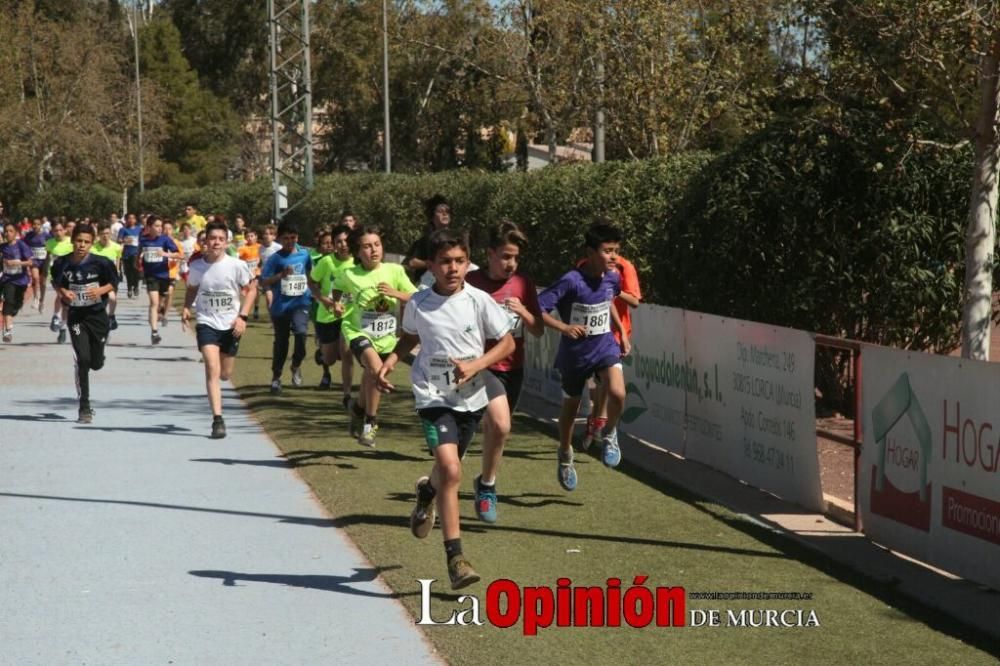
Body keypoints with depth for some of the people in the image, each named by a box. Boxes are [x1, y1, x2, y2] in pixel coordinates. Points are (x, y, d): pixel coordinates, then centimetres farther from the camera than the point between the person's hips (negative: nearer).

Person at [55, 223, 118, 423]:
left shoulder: (100, 263, -10)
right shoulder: (63, 264, -5)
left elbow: (113, 283, 1)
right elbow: (58, 284, 11)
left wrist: (100, 290, -18)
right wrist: (64, 292, -10)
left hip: (97, 315, 0)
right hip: (76, 317, 0)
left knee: (96, 363, 6)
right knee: (82, 360, -13)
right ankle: (84, 408, -4)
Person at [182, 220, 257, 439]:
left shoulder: (237, 266, -11)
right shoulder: (196, 266, -3)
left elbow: (251, 289, 0)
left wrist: (242, 316, -11)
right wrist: (186, 307, -3)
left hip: (231, 325, 1)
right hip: (207, 323, 0)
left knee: (225, 374, 10)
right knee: (212, 369, -16)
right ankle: (217, 420, -15)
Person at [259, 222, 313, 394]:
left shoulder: (304, 255, 4)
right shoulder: (275, 258, -5)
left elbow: (311, 274, 23)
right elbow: (263, 282, -10)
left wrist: (312, 293, 23)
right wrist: (281, 275, -22)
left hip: (300, 304, 1)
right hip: (280, 307, -1)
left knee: (301, 332, -24)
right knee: (281, 343, 8)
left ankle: (296, 366, 3)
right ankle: (276, 378, 27)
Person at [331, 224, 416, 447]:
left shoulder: (395, 271, -7)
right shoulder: (350, 276, -9)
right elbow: (337, 286, 15)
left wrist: (395, 293, -21)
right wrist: (336, 303, -3)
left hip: (386, 336, 3)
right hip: (359, 332, -3)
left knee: (370, 381, 18)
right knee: (376, 369, -29)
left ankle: (358, 408, 52)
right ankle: (370, 422, -12)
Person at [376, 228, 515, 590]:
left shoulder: (479, 301, -9)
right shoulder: (418, 304, -6)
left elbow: (507, 343, -2)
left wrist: (475, 365, -16)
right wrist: (390, 361, -3)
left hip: (471, 395, 2)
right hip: (434, 397, -2)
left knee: (448, 469, 18)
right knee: (450, 471, -17)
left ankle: (427, 492, 57)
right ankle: (455, 556, -11)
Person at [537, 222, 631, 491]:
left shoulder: (612, 278, -6)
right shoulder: (571, 282, -24)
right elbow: (538, 308, -25)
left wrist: (622, 333, 18)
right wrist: (564, 328, -34)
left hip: (605, 347, 3)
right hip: (575, 354, -3)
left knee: (618, 393, -23)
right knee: (570, 408, 15)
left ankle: (610, 435, 7)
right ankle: (565, 456, 41)